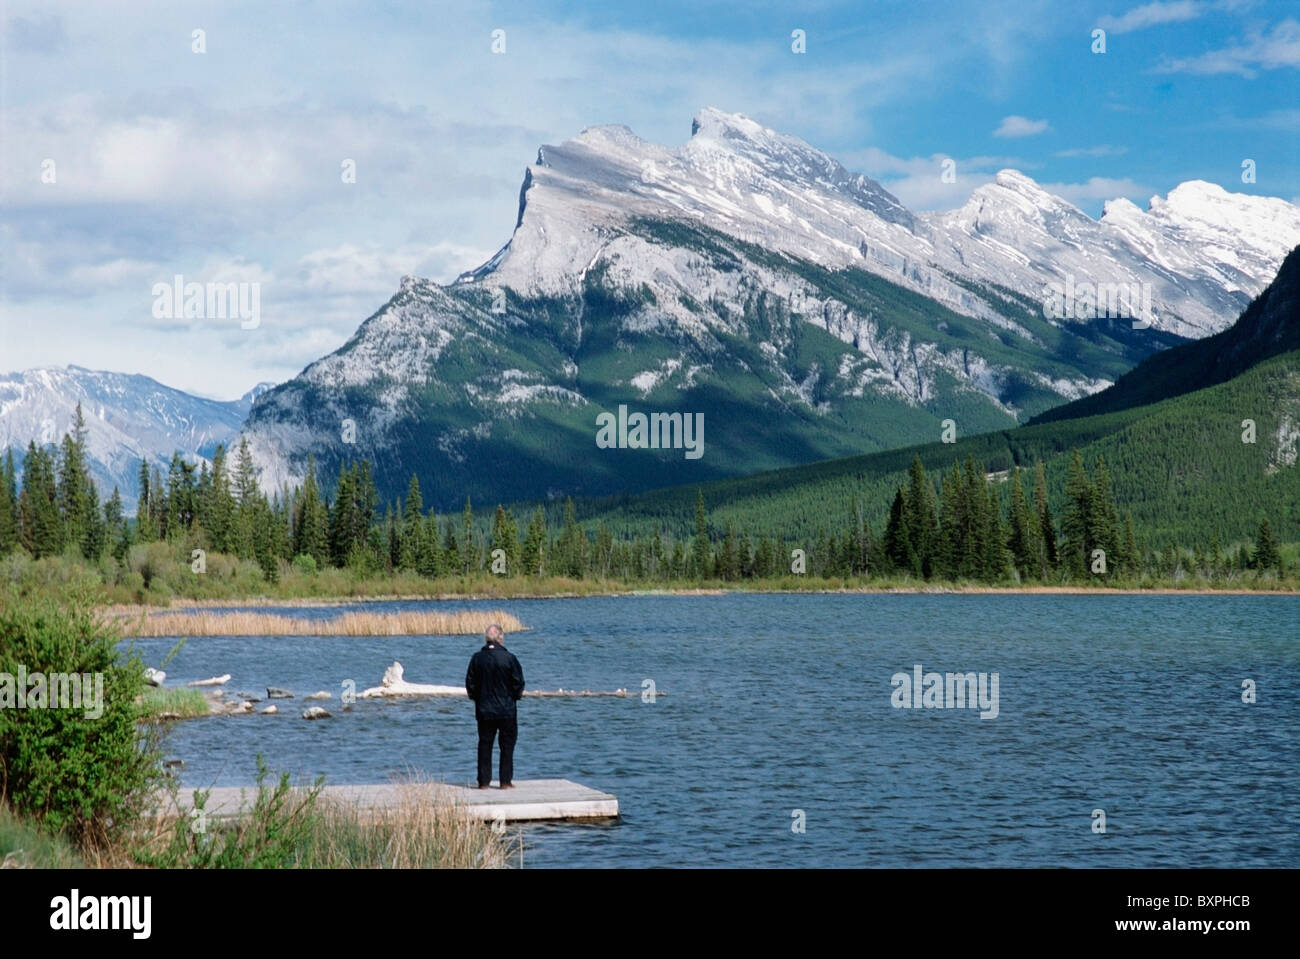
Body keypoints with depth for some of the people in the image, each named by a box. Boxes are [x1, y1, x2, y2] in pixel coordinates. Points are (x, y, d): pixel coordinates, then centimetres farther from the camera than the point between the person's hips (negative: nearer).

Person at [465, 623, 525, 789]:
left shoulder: (477, 658, -2)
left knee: (484, 745, 9)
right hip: (507, 710, -3)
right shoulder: (508, 658, -11)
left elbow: (470, 683, 3)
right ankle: (506, 781, 4)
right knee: (507, 745, 6)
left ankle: (483, 781, 8)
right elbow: (518, 682, -8)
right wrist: (515, 696, 10)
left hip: (484, 710, 3)